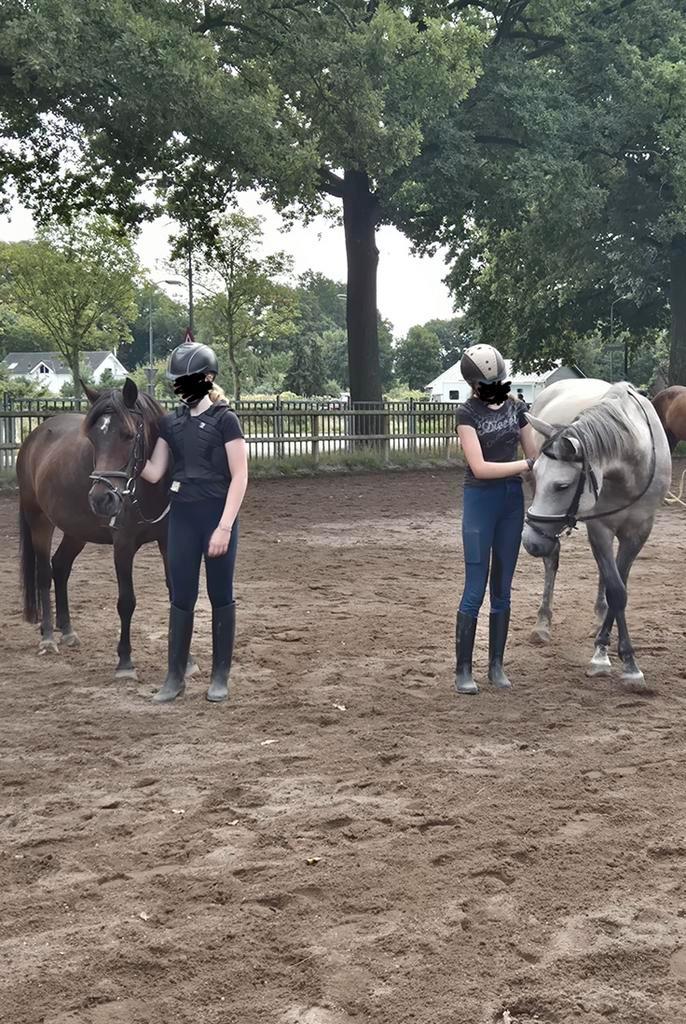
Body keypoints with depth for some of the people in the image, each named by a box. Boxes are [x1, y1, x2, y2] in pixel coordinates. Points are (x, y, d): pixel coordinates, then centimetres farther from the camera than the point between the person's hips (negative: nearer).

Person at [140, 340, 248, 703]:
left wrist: (224, 527, -17)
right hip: (182, 517, 5)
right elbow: (153, 473, 8)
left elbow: (239, 477, -11)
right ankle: (175, 677, 15)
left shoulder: (224, 420, -8)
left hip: (217, 517, -4)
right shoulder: (171, 423, 7)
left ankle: (220, 676, 16)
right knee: (181, 597, 7)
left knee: (221, 597, 5)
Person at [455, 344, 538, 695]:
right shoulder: (467, 413, -9)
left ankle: (496, 666, 18)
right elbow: (479, 468, -16)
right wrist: (526, 464, -18)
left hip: (513, 500, 4)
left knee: (502, 589, 9)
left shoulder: (516, 408, 5)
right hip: (481, 499, -4)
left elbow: (536, 456, 8)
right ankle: (462, 670, 6)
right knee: (475, 590, -3)